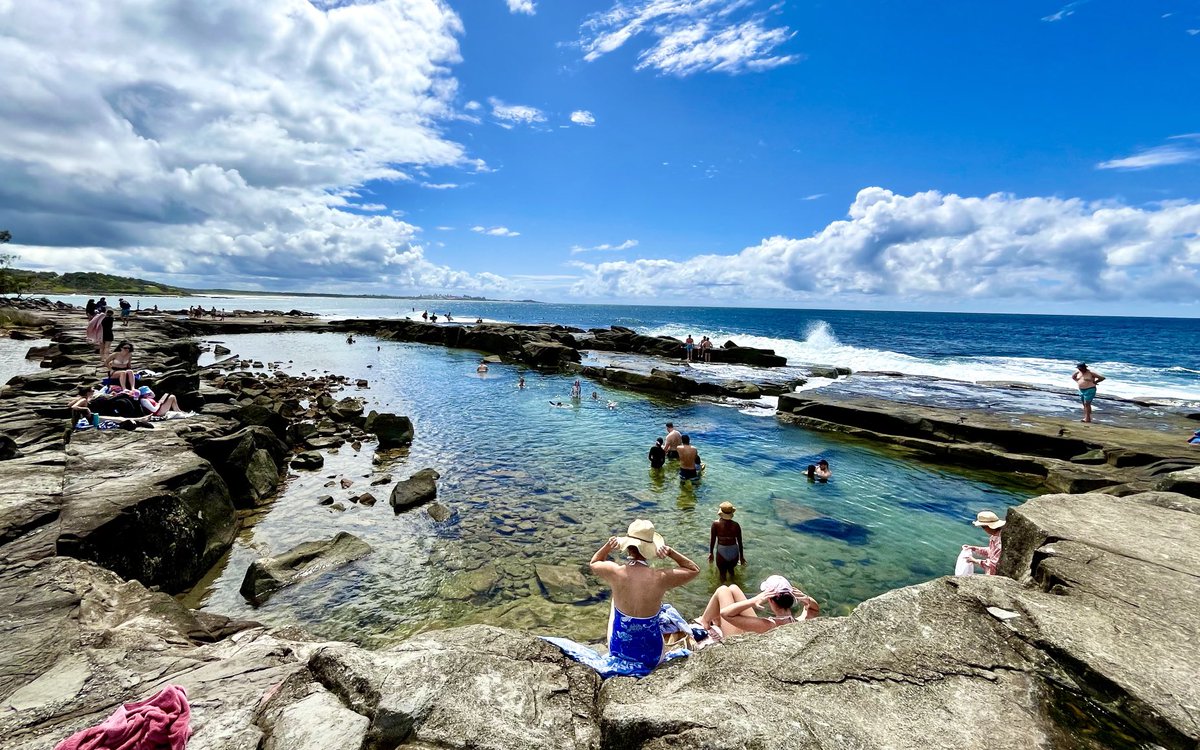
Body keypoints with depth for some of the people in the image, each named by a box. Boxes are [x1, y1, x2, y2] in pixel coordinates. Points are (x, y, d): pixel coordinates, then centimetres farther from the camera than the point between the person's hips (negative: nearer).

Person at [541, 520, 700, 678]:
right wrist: (670, 552, -15)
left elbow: (594, 563, 7)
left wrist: (608, 546, -7)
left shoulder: (614, 571, -18)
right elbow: (694, 570, -4)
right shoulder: (660, 577, -24)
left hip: (618, 648, 1)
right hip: (651, 656, -1)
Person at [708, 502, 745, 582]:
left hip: (721, 553, -2)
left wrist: (711, 553, 8)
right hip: (734, 553, 2)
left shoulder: (716, 524, -13)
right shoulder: (736, 525, -9)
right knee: (731, 570, 30)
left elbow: (712, 540, -7)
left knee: (722, 573, 19)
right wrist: (741, 556, 12)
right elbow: (740, 542, -2)